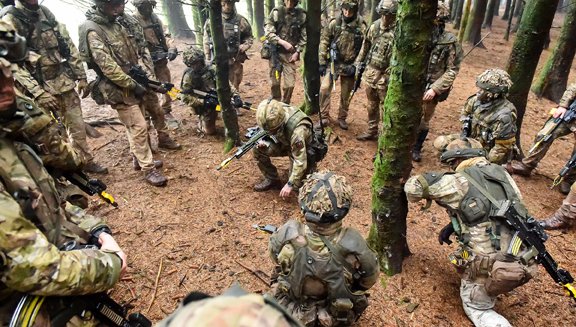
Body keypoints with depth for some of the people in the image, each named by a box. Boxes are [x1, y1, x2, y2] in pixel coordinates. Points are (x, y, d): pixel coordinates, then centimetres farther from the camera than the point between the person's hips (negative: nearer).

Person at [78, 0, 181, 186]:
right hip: (120, 88, -8)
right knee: (138, 127, -8)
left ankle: (138, 158, 40)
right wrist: (133, 85, -22)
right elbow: (107, 66, -23)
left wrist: (148, 76, -3)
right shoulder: (92, 31, -19)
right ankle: (148, 169, 3)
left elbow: (142, 48, 7)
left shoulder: (123, 20, 3)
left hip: (139, 81, 8)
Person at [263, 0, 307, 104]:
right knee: (275, 82, 5)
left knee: (290, 84, -2)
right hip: (275, 52, -1)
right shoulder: (276, 12, -6)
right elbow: (268, 32, -11)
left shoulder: (302, 15, -2)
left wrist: (297, 52, -5)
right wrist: (283, 42, -21)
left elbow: (304, 37, 4)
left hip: (290, 54, 1)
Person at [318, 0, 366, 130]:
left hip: (350, 66, 0)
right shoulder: (334, 24, -5)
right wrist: (322, 62, -5)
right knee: (324, 89, -10)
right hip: (333, 63, 0)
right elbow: (324, 43, -2)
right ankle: (324, 117, 5)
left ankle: (342, 118, 27)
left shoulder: (361, 27, -5)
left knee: (346, 95, 9)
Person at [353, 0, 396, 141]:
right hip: (370, 72, 6)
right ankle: (371, 131, 33)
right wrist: (358, 65, 14)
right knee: (372, 105, 18)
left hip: (386, 76, -6)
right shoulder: (375, 26, 3)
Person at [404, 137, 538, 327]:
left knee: (476, 308, 22)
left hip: (491, 269, -5)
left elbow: (414, 186, -7)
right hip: (524, 263, 6)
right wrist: (455, 224, 15)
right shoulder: (501, 174, 8)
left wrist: (422, 197, 15)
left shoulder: (458, 181, -11)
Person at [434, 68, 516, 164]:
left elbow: (502, 148, -25)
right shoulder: (478, 99, -9)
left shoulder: (504, 116, -29)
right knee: (440, 142, -5)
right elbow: (466, 111, 15)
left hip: (487, 152, -7)